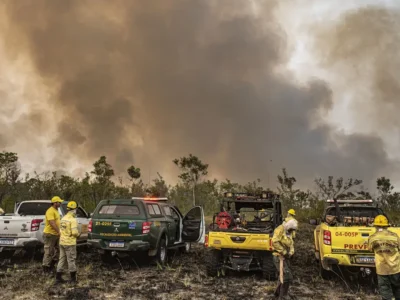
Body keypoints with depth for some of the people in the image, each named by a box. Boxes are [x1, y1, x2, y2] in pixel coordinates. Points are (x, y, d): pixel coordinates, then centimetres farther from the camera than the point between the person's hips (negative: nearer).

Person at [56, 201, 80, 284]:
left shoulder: (64, 218, 9)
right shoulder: (73, 219, -17)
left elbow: (62, 230, 13)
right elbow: (74, 232, -23)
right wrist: (78, 234, -3)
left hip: (62, 242, 8)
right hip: (70, 243, -8)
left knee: (62, 259, 15)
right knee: (71, 260, 2)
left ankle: (58, 277, 18)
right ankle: (73, 279, 11)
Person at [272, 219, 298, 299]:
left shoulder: (289, 233, 15)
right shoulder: (280, 230, -14)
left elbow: (291, 245, 14)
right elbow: (274, 242, -26)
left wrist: (290, 252, -8)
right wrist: (284, 252, -22)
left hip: (285, 257, 9)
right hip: (279, 257, -9)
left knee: (285, 276, 18)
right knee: (287, 277, -12)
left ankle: (278, 292, 37)